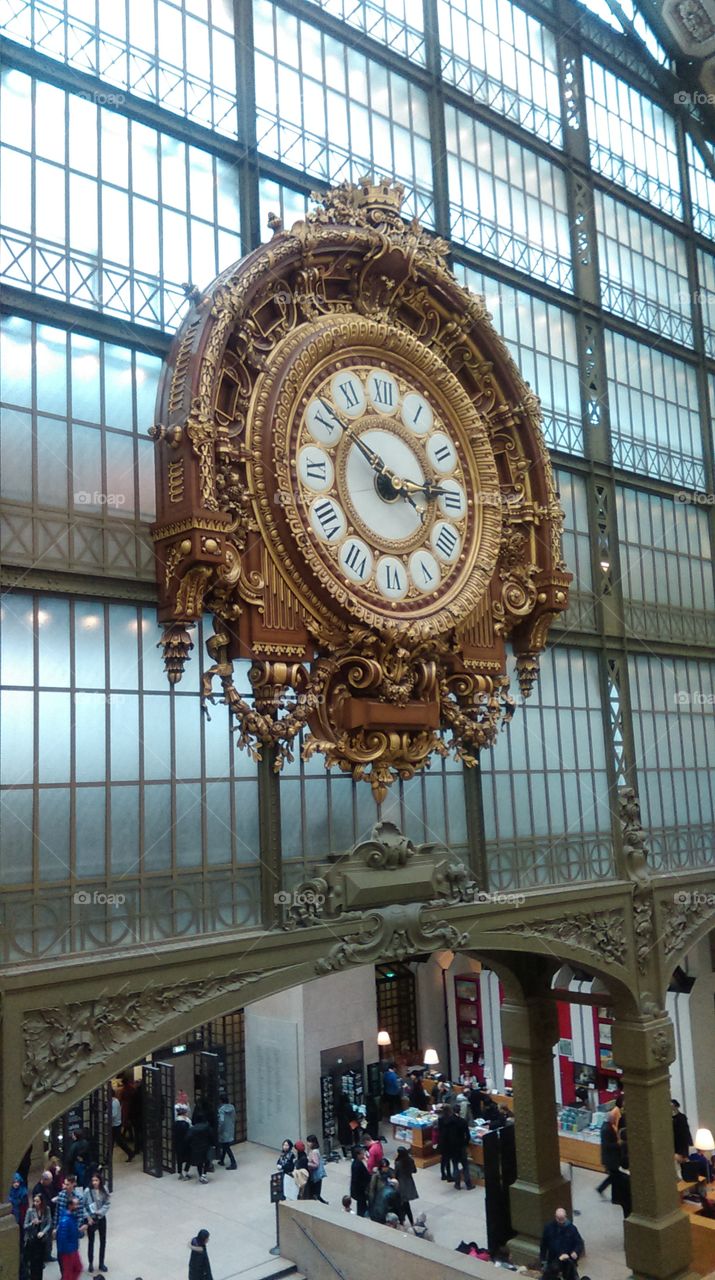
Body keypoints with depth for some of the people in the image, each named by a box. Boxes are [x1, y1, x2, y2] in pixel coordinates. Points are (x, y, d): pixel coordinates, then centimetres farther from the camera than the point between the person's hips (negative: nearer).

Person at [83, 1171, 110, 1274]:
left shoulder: (104, 1190, -12)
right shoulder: (88, 1191, -19)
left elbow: (107, 1204, -6)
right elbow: (82, 1206, -11)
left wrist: (100, 1211, -21)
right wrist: (88, 1217, -16)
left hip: (101, 1218, 2)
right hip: (91, 1219, -2)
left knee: (103, 1241, 12)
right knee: (91, 1241, 12)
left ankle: (101, 1263, 29)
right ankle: (90, 1263, 31)